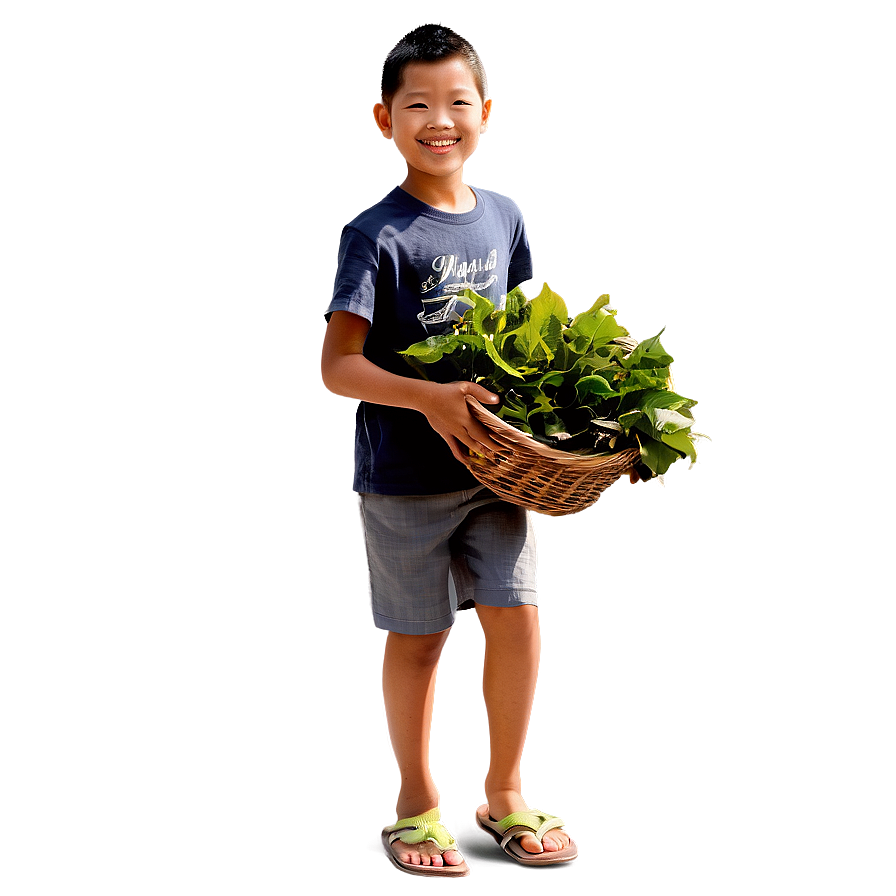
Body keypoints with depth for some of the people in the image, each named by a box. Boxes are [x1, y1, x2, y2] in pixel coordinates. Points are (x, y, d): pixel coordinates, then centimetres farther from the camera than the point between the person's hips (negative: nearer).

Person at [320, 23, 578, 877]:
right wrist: (430, 398, -29)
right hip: (404, 476, -4)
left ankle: (503, 793, 22)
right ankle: (417, 802, 27)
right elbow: (337, 364, -16)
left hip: (492, 462, 5)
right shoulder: (377, 235, -12)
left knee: (516, 616, 2)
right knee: (416, 638, 7)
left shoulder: (503, 218, 5)